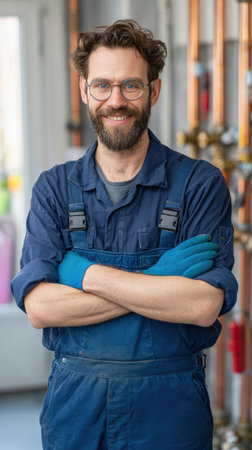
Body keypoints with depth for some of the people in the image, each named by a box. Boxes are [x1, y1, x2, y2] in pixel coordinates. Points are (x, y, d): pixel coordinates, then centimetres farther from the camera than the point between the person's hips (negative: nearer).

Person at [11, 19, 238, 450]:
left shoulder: (200, 184, -5)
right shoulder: (54, 188, 1)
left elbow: (204, 306, -17)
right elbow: (38, 307, -10)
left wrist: (85, 274, -16)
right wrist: (157, 283, -17)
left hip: (169, 403, -1)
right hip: (74, 400, 2)